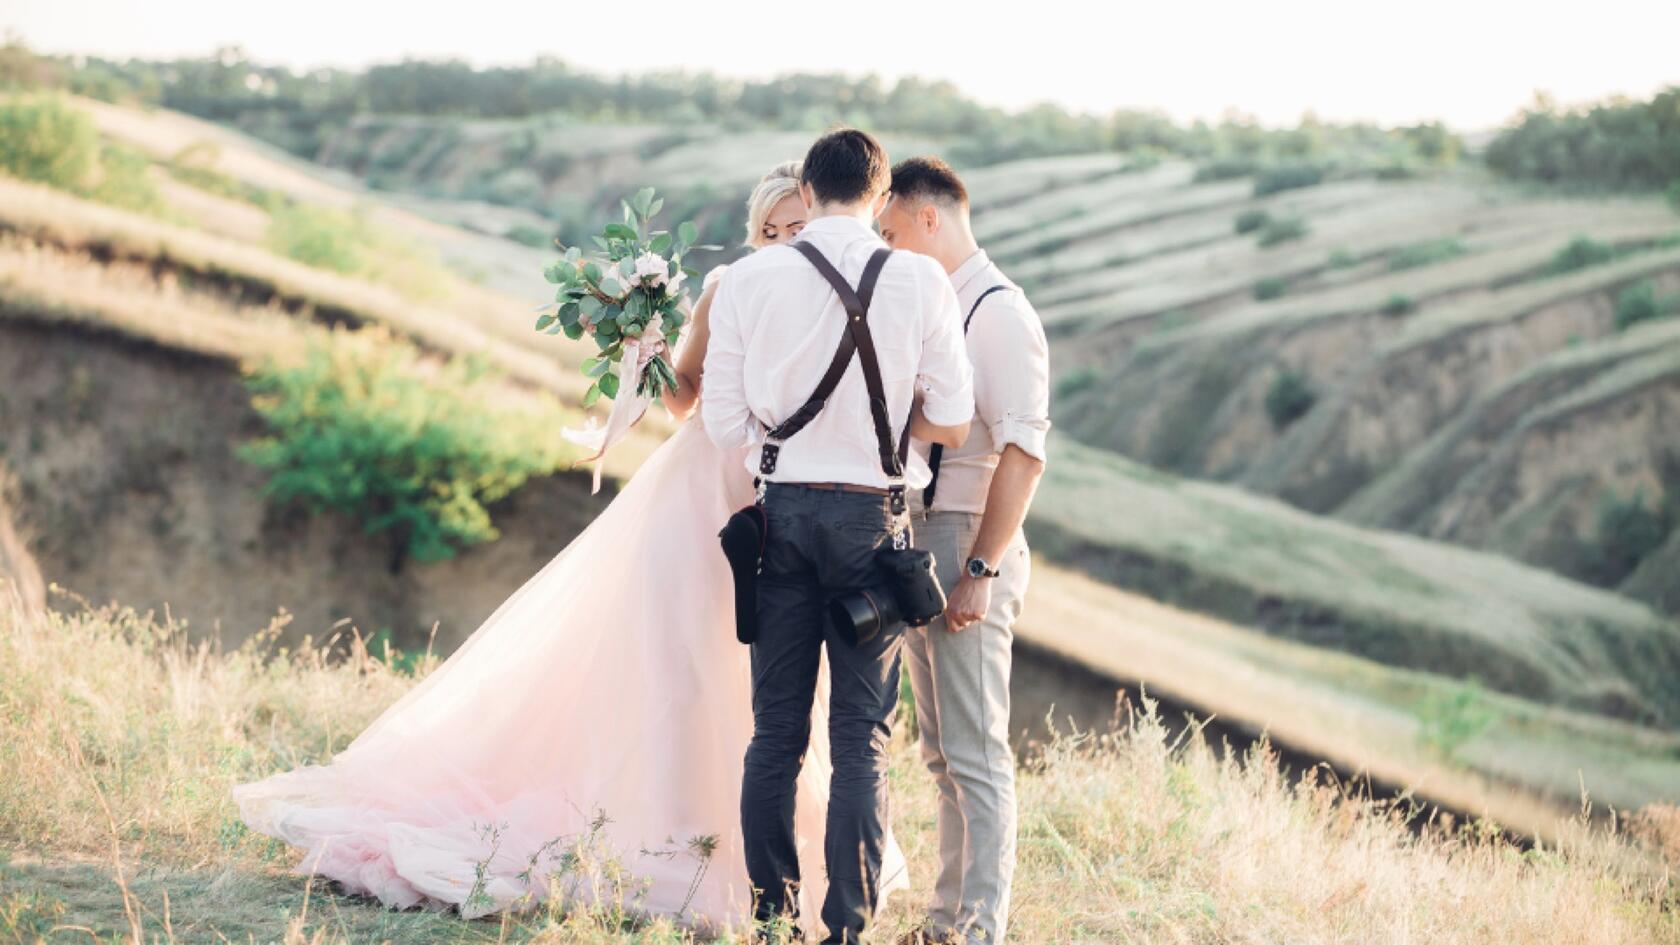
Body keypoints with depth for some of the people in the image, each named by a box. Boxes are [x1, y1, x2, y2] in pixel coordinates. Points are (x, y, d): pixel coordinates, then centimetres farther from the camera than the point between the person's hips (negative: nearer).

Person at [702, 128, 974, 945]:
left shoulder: (747, 279, -3)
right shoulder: (919, 281, -5)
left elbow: (726, 426, -1)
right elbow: (951, 424, -3)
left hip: (781, 510, 1)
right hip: (870, 517, -1)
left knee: (774, 731, 9)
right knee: (862, 737, 3)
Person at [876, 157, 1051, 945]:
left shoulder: (999, 313, -12)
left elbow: (1023, 453, -19)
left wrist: (980, 570, -22)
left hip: (965, 543, -9)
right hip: (914, 541, 9)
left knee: (975, 753, -6)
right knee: (941, 752, 14)